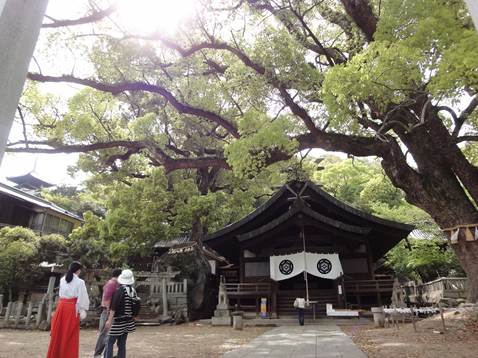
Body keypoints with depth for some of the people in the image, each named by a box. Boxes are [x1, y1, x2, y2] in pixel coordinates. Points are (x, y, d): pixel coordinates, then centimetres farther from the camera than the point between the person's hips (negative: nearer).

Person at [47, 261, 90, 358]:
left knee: (58, 333, 15)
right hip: (72, 308, -5)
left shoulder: (62, 279, 7)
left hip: (61, 306, 5)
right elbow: (82, 298, -9)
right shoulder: (80, 282, -9)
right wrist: (82, 311, -2)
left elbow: (61, 293, 11)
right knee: (70, 335, 5)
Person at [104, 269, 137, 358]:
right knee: (122, 344, 14)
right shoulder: (133, 291, 3)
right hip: (128, 321, 6)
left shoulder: (119, 290, -13)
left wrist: (109, 320, -16)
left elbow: (114, 306, -18)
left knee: (109, 343, 1)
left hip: (118, 321, -6)